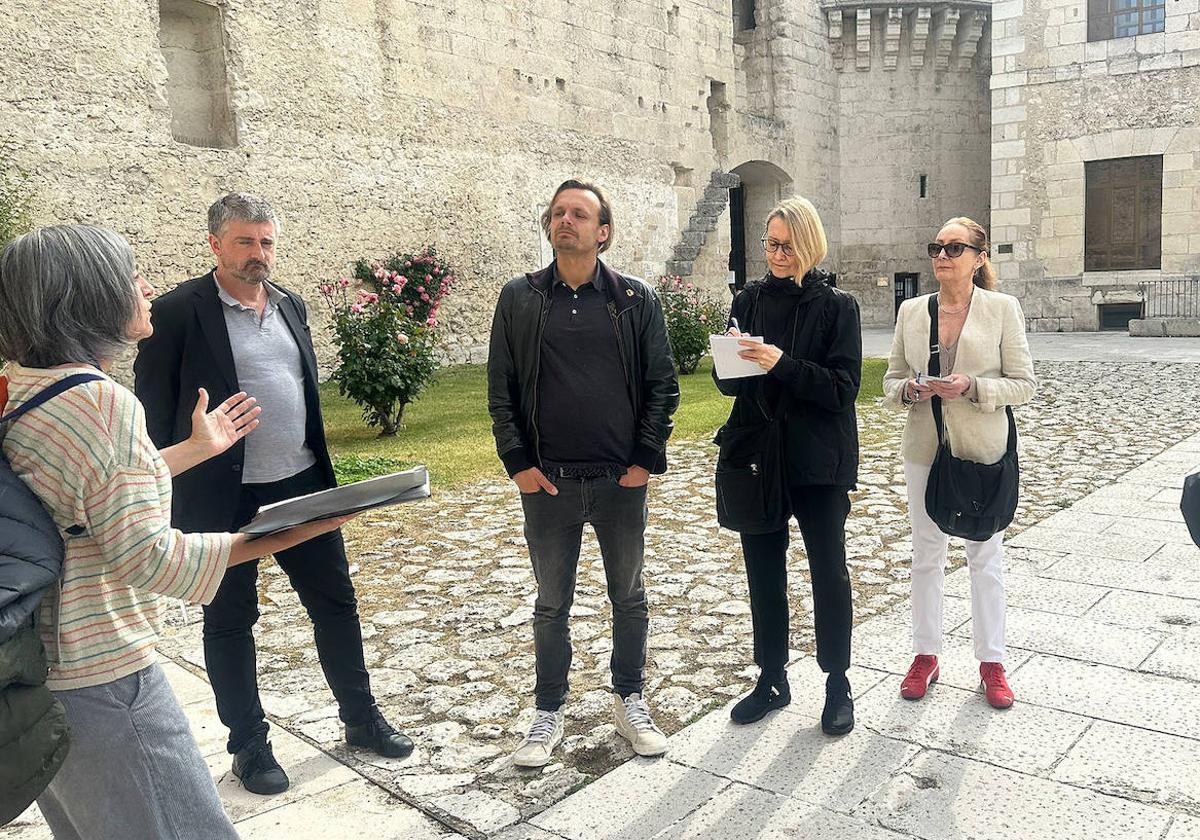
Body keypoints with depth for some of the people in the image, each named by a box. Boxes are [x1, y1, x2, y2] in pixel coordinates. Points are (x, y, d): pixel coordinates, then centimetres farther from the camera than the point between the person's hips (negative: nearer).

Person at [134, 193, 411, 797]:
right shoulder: (179, 312, -9)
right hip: (224, 499, -5)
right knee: (230, 621, 10)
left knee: (336, 603, 12)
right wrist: (169, 500, -8)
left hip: (303, 486, 5)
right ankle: (249, 746, 27)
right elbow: (155, 411, -7)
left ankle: (361, 719, 30)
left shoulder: (290, 305, 9)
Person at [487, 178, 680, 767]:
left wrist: (647, 459, -6)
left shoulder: (636, 299, 0)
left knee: (629, 597, 14)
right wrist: (518, 463, -5)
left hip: (623, 479, 0)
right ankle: (549, 713, 29)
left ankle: (630, 701, 33)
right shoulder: (519, 299, 2)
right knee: (552, 604, 12)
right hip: (547, 482, 0)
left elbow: (662, 385, 1)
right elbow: (501, 389, 2)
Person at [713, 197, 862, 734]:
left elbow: (843, 388, -12)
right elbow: (727, 383, 7)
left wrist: (782, 364, -25)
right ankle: (772, 679, 27)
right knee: (763, 571, 11)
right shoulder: (748, 301, 6)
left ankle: (838, 684, 22)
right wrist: (734, 360, -16)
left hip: (819, 462, -3)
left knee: (829, 573, 6)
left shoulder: (836, 306, -4)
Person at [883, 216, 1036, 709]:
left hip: (983, 451, -2)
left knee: (986, 557, 9)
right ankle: (925, 655, 26)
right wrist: (910, 391, -15)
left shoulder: (1002, 308, -5)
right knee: (926, 556, 12)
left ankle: (991, 661, 23)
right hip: (924, 450, 3)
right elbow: (891, 381, 7)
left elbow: (1025, 384, -5)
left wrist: (972, 387, -21)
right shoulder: (911, 311, 3)